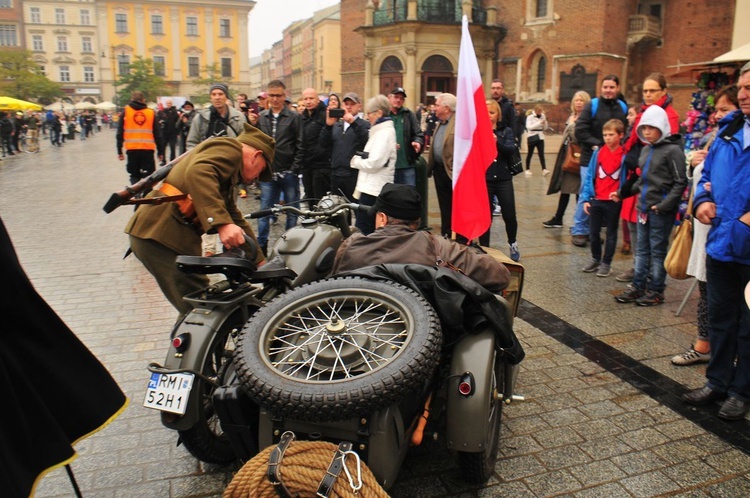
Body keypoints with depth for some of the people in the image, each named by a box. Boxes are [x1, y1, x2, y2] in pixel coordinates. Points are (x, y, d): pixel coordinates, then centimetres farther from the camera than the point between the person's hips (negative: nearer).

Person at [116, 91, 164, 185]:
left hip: (132, 149, 1)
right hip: (148, 149, -1)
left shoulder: (125, 112, 6)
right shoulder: (151, 113, 5)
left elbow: (120, 133, 4)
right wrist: (160, 152, 11)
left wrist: (119, 151, 8)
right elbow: (157, 134, 6)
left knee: (134, 176, 11)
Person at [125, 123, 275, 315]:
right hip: (161, 234, -10)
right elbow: (198, 172, -25)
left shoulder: (231, 166, 27)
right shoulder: (230, 148, -3)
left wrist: (261, 262, 31)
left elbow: (234, 217, 30)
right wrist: (222, 223, -34)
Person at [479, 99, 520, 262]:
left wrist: (497, 142, -28)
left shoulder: (506, 131, 7)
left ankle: (513, 245, 28)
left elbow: (511, 149, -10)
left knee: (509, 216, 3)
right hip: (483, 180, -1)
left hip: (503, 179, 1)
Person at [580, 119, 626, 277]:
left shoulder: (625, 155, -8)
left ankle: (606, 263, 22)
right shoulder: (598, 153, 0)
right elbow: (590, 176, 2)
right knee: (593, 232, 13)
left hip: (614, 201, -3)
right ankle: (596, 259, 32)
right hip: (596, 199, 3)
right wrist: (586, 198, -1)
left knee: (611, 234, 10)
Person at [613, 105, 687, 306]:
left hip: (661, 210, -7)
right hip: (644, 207, 7)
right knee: (642, 249, 13)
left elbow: (680, 183, -13)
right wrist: (623, 193, 18)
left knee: (657, 250, 2)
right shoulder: (647, 149, 13)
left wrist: (665, 205, -19)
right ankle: (638, 287, 21)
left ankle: (656, 291, 13)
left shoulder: (673, 150, -10)